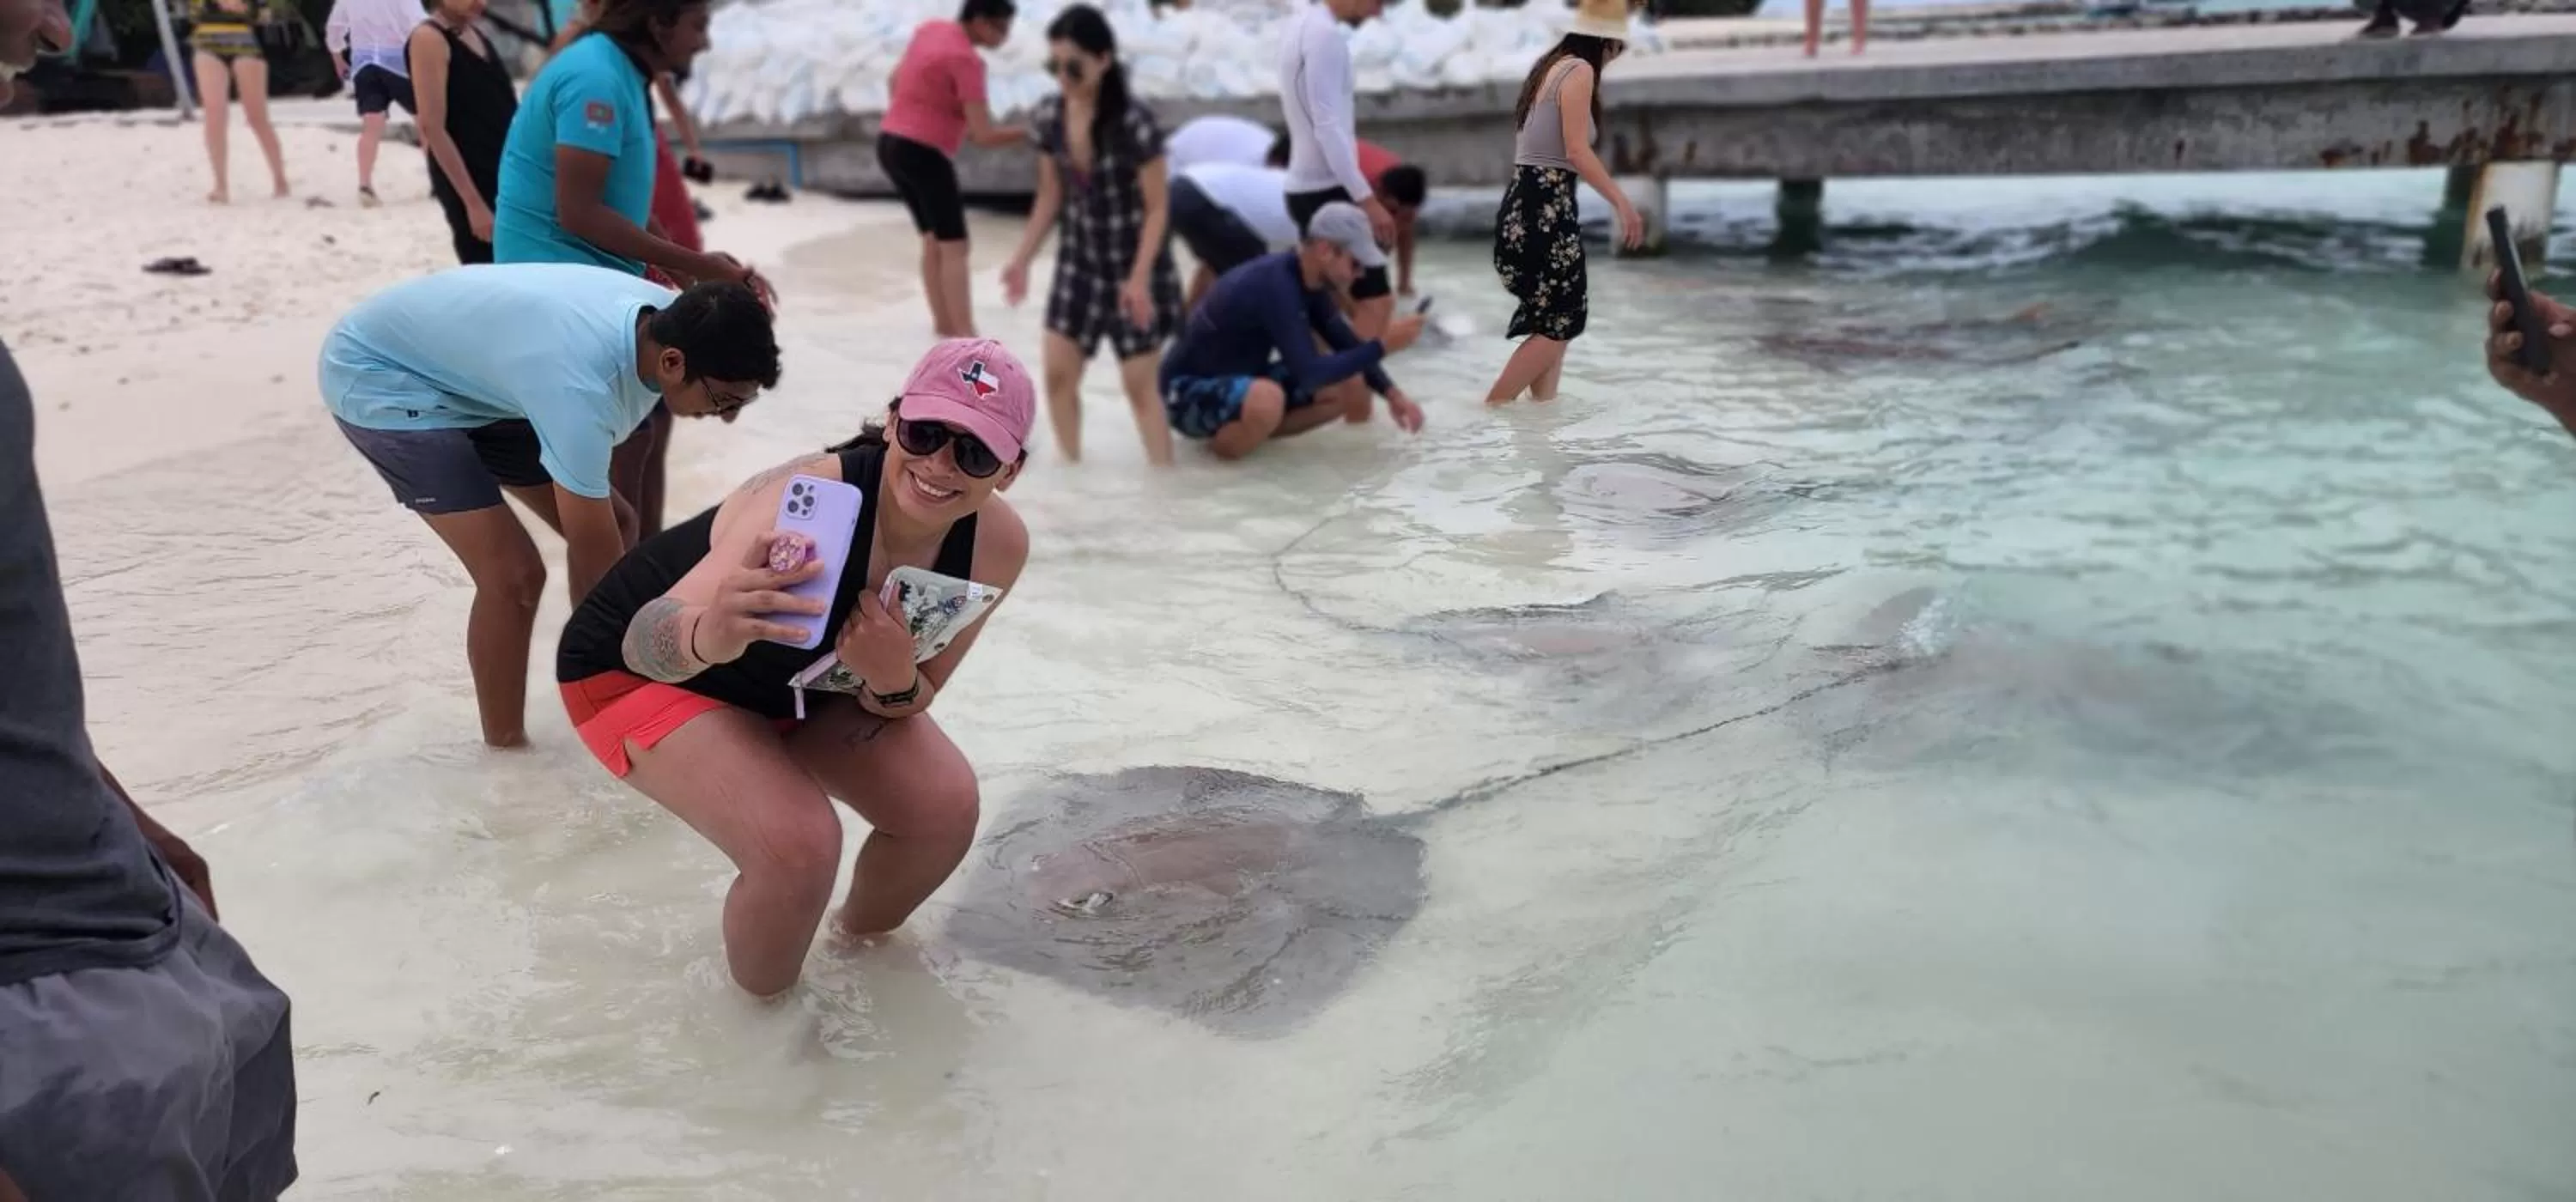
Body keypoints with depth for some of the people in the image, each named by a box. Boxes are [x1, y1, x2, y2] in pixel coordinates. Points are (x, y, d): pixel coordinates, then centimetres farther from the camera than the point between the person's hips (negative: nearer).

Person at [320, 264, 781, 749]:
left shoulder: (668, 316, -17)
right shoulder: (580, 385, -40)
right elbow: (596, 558, -30)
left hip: (470, 373, 8)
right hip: (380, 377, -8)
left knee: (617, 524, 4)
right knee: (513, 572, -20)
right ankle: (505, 747, -2)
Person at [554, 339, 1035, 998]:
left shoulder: (997, 544, -21)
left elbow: (915, 697, -8)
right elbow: (644, 644, -44)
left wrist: (893, 680, -32)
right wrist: (711, 636, -67)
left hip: (793, 677, 6)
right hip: (633, 672, -5)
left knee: (945, 806, -12)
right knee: (799, 844, -27)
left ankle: (860, 935, 21)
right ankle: (762, 1006, 6)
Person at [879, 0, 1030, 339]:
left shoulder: (929, 29, 8)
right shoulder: (965, 60, -18)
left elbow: (895, 80, 20)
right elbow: (984, 135, -20)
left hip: (890, 144, 9)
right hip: (923, 154, -9)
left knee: (932, 240, 18)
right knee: (954, 247, -7)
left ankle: (944, 323, 23)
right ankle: (966, 337, -10)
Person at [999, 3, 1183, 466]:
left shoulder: (1134, 123, -22)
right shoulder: (1050, 115, -4)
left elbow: (1157, 207, -17)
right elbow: (1050, 196, 7)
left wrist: (1140, 277, -25)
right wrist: (1022, 259, 2)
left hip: (1132, 266, -6)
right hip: (1079, 260, 6)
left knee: (1139, 383, -2)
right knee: (1058, 373, 4)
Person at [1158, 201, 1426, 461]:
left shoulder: (1308, 280, -2)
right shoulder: (1274, 285, -29)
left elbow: (1347, 344, 9)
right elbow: (1310, 374, -33)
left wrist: (1392, 393, -4)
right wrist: (1383, 346, -29)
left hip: (1241, 381, 9)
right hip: (1190, 391, -9)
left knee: (1352, 388, 0)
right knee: (1266, 400, -41)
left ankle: (1249, 429, 2)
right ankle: (1225, 442, -9)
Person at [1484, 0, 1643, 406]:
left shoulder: (1551, 67, 19)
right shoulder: (1579, 70, -9)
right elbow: (1576, 151, -17)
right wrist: (1622, 201, -17)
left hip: (1528, 201, 10)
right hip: (1546, 205, -10)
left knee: (1552, 318, 13)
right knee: (1562, 321, -4)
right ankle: (1492, 408, -5)